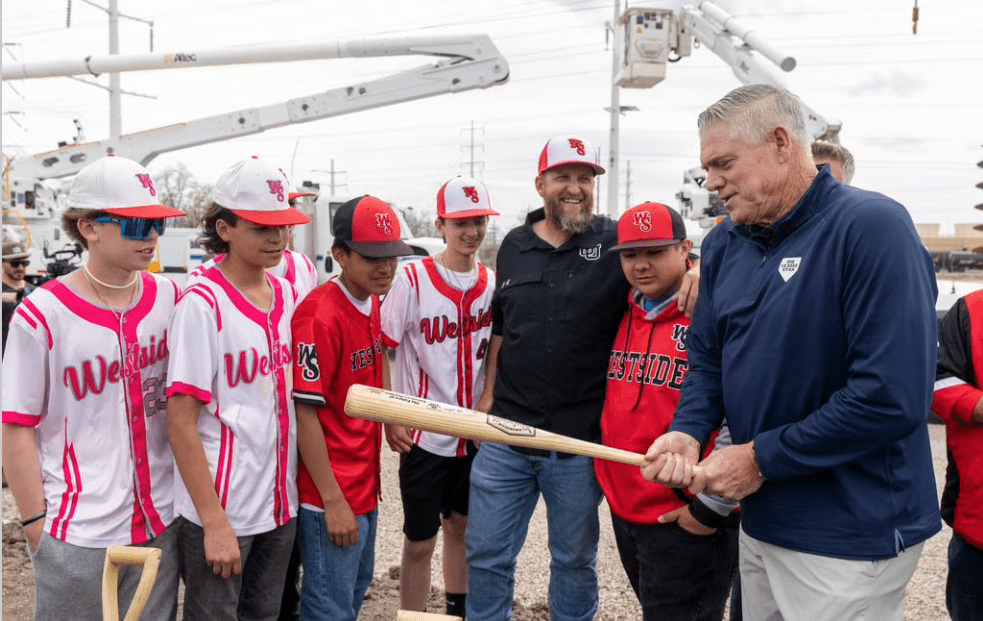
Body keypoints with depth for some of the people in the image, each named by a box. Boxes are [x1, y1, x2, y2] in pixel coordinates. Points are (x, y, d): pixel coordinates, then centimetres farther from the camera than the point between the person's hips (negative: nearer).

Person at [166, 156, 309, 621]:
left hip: (282, 504, 6)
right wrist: (215, 523, -17)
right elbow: (181, 423, -16)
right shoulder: (202, 303, -15)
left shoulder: (287, 295, 3)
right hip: (219, 510, -6)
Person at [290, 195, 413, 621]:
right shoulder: (321, 316, -23)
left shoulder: (372, 302, 3)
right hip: (333, 496, -9)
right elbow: (306, 413, -22)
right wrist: (333, 501, -20)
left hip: (365, 484, 9)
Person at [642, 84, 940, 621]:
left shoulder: (871, 226, -19)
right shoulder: (724, 244, 5)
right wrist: (687, 433, -8)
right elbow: (706, 359, 12)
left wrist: (762, 458, -20)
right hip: (761, 521, 7)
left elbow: (892, 396, -26)